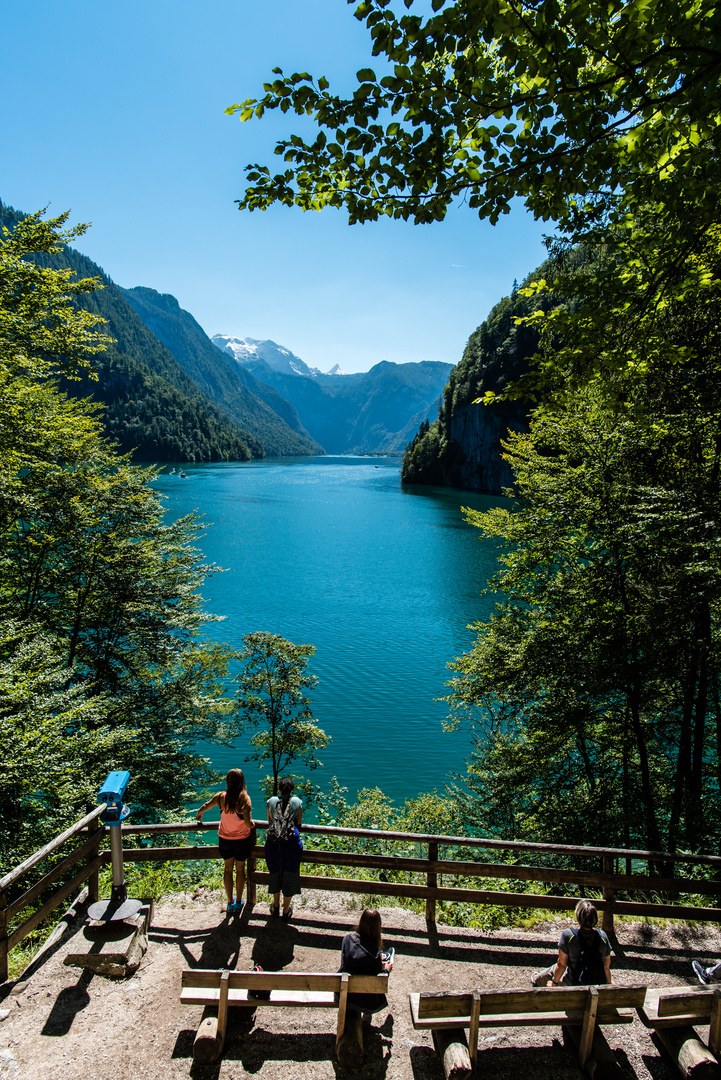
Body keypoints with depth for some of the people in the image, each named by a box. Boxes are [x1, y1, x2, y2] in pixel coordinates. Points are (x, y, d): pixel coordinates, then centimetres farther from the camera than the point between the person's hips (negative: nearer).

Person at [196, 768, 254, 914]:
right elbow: (248, 823, -26)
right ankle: (239, 902, 31)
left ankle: (230, 903, 30)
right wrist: (252, 824, -3)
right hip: (242, 840, -2)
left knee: (228, 869, 19)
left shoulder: (221, 797, -14)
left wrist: (199, 814, 24)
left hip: (225, 839, 2)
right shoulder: (244, 799, -23)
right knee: (240, 869, 18)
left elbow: (204, 807, 3)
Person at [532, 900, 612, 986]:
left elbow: (561, 964, -13)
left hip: (574, 985, -1)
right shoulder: (602, 936, -17)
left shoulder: (568, 935, -24)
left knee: (554, 969, 27)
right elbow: (607, 967, -5)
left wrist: (554, 983, 4)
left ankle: (537, 979, 53)